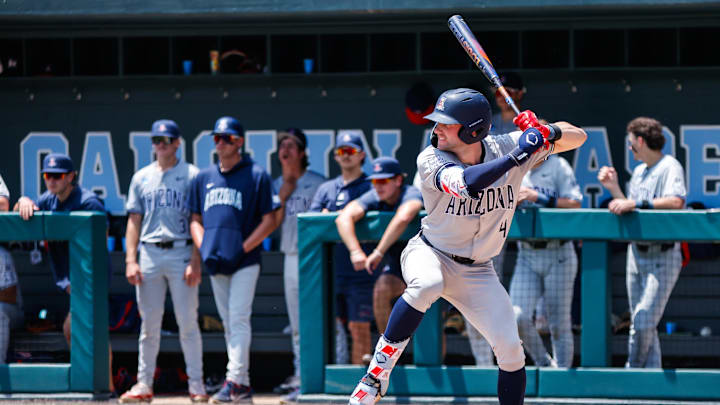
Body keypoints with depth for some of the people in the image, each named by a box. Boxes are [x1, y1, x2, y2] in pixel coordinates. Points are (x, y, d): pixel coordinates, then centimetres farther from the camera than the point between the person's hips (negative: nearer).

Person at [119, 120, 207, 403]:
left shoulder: (192, 175, 2)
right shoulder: (141, 177, 13)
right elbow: (134, 220, 13)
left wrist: (196, 261, -11)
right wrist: (130, 260, 2)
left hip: (181, 252, -3)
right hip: (149, 254, 3)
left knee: (188, 321, -4)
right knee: (149, 323, 5)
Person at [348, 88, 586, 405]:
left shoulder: (505, 147, -11)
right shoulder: (431, 159, -20)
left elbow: (577, 137, -5)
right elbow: (466, 184, -41)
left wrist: (547, 132, -27)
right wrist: (517, 156, -38)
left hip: (476, 272, 3)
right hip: (430, 253, -3)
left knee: (510, 349, -8)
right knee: (426, 285, -38)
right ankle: (379, 370, -27)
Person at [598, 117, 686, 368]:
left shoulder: (670, 167, -10)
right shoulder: (639, 172, 18)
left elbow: (676, 201, -29)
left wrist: (635, 203, -30)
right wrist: (614, 188, 12)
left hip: (662, 257, -9)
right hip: (636, 253, 9)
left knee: (644, 324, -12)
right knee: (638, 325, 8)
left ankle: (633, 371, 3)